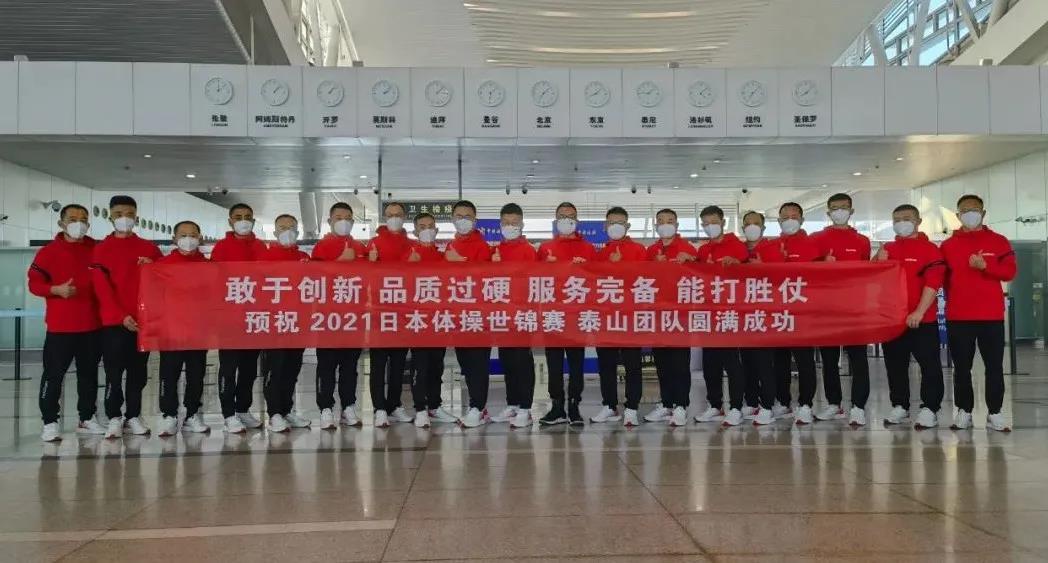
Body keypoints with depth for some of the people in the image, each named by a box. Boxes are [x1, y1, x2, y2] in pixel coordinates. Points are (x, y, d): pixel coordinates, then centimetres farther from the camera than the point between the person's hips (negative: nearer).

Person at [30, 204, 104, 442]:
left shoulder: (96, 249, 8)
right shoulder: (49, 251, -2)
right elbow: (34, 283, -4)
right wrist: (56, 290, -21)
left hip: (92, 325, 4)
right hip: (60, 326, -4)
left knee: (89, 373, 12)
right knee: (54, 374, -1)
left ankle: (87, 418, 22)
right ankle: (50, 422, 6)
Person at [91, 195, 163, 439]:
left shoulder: (149, 248, 9)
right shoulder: (101, 249, 2)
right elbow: (102, 288, -5)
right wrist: (121, 316, -15)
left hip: (143, 319, 2)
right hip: (114, 321, -2)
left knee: (138, 371, 8)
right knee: (114, 372, 1)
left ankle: (134, 416, 16)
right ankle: (114, 417, 10)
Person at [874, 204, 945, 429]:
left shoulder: (930, 249, -5)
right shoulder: (886, 249, 11)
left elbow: (933, 283, -14)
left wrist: (919, 312, -22)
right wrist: (879, 263, -5)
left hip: (922, 320, -5)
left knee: (929, 365, 0)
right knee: (895, 365, 12)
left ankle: (929, 408, 7)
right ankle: (899, 406, 22)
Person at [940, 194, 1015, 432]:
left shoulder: (999, 241, 5)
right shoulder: (948, 245, 7)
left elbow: (1009, 272, -3)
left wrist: (985, 265, -17)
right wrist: (953, 298, -2)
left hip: (991, 316, 0)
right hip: (957, 316, 1)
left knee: (994, 366, 2)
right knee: (961, 366, 5)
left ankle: (994, 413, 10)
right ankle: (964, 411, 14)